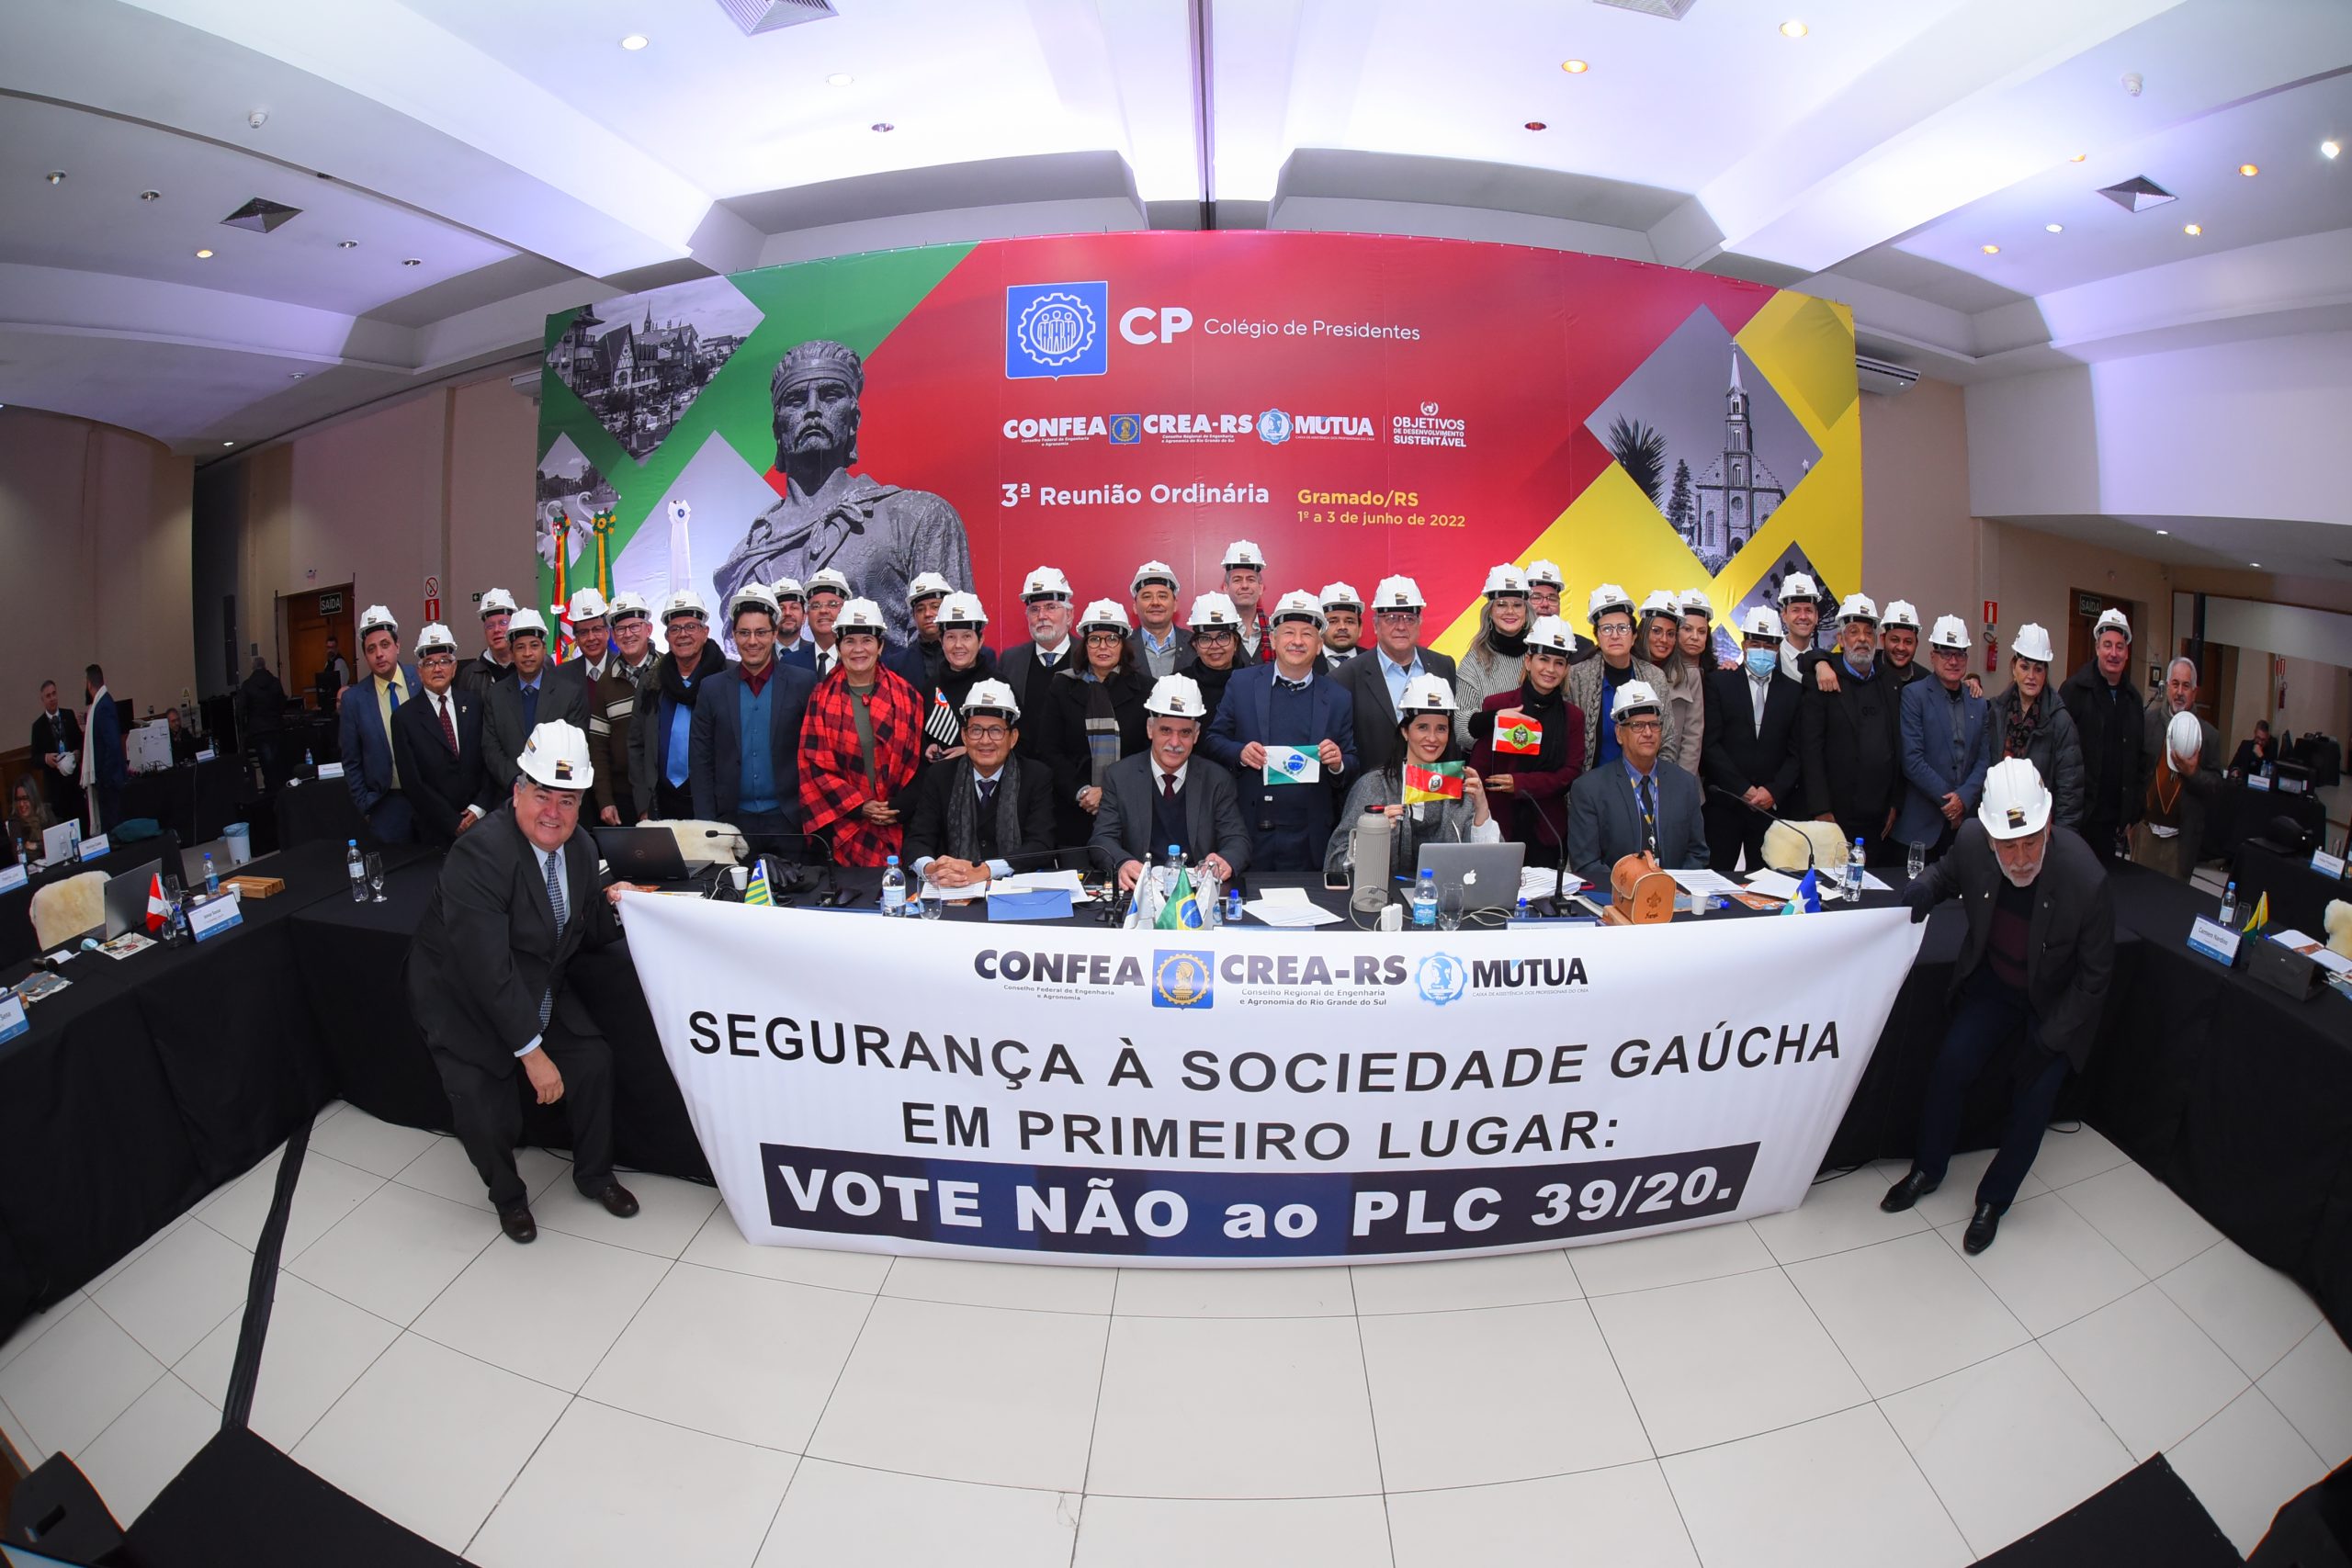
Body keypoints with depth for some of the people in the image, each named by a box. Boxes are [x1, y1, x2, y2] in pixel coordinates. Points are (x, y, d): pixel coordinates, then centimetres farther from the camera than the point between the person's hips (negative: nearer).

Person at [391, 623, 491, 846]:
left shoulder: (475, 706, 5)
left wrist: (478, 808, -8)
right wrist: (455, 823, -10)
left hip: (482, 822, 2)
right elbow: (412, 782, -5)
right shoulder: (404, 717, -2)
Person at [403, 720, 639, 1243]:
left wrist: (610, 907, -17)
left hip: (538, 993, 6)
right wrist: (532, 1051, -29)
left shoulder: (580, 847, -6)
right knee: (487, 1115, -7)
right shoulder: (479, 853, -30)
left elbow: (585, 934, 6)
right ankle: (508, 1196, 26)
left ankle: (593, 1175, 26)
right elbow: (488, 969, -32)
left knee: (594, 1061, 0)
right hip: (465, 1003, -6)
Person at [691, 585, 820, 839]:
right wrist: (707, 824, -1)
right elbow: (701, 761, 6)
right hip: (733, 820, 2)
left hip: (789, 820, -1)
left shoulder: (803, 683, -1)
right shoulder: (712, 688, 5)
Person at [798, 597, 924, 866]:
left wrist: (899, 808, -8)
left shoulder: (905, 696, 4)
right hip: (842, 827, 0)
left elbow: (917, 760, 4)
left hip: (896, 827, 0)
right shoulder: (822, 697, 3)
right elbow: (815, 763, 1)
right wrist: (860, 806, -8)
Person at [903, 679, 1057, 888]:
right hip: (952, 890, 2)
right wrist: (930, 869, -26)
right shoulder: (938, 777, 5)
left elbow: (1040, 847, -10)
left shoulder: (1038, 777, -1)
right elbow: (917, 840, -1)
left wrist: (981, 871, -26)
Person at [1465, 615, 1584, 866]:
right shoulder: (1496, 705, 1)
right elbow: (1479, 770, -1)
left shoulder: (1573, 717, 10)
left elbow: (1571, 774, 1)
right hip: (1499, 825, -2)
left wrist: (1521, 783, -14)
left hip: (1547, 831, 2)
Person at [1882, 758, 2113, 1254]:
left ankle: (1993, 1200, 17)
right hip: (1992, 984, 3)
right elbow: (1945, 876, 3)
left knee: (2033, 1098, -7)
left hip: (2057, 1001, -2)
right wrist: (1913, 898, -21)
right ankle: (1927, 1170, 18)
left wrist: (2046, 1043, -16)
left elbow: (2094, 976, -18)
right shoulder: (1972, 841, -24)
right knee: (1949, 1069, -7)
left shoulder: (2087, 879, -33)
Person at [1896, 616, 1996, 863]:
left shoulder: (1979, 704, 13)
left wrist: (1964, 797, -7)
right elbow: (1912, 759, -11)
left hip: (1965, 819, 5)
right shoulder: (1914, 695, -4)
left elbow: (1984, 759, 9)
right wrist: (1948, 799, -9)